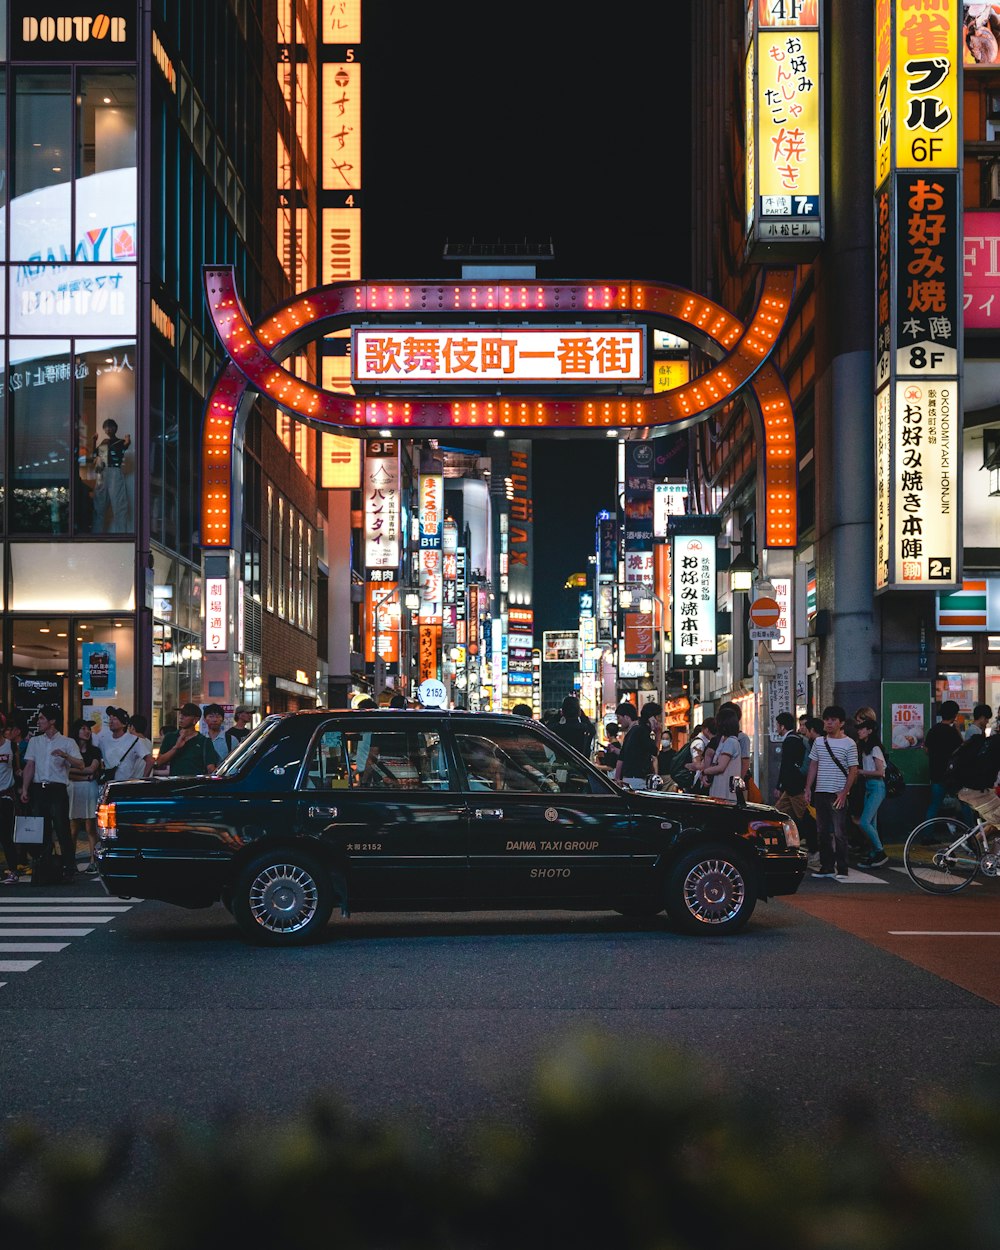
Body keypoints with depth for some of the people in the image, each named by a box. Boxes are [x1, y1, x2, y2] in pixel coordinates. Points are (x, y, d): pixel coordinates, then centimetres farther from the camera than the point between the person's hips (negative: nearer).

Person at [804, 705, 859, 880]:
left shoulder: (849, 744, -4)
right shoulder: (819, 742, 11)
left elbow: (853, 770, -6)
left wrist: (844, 792, -13)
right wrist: (808, 788, 9)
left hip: (838, 794, -6)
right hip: (820, 793, 6)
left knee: (839, 833, -7)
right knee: (823, 832, 8)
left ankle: (842, 870, -3)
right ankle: (827, 867, 15)